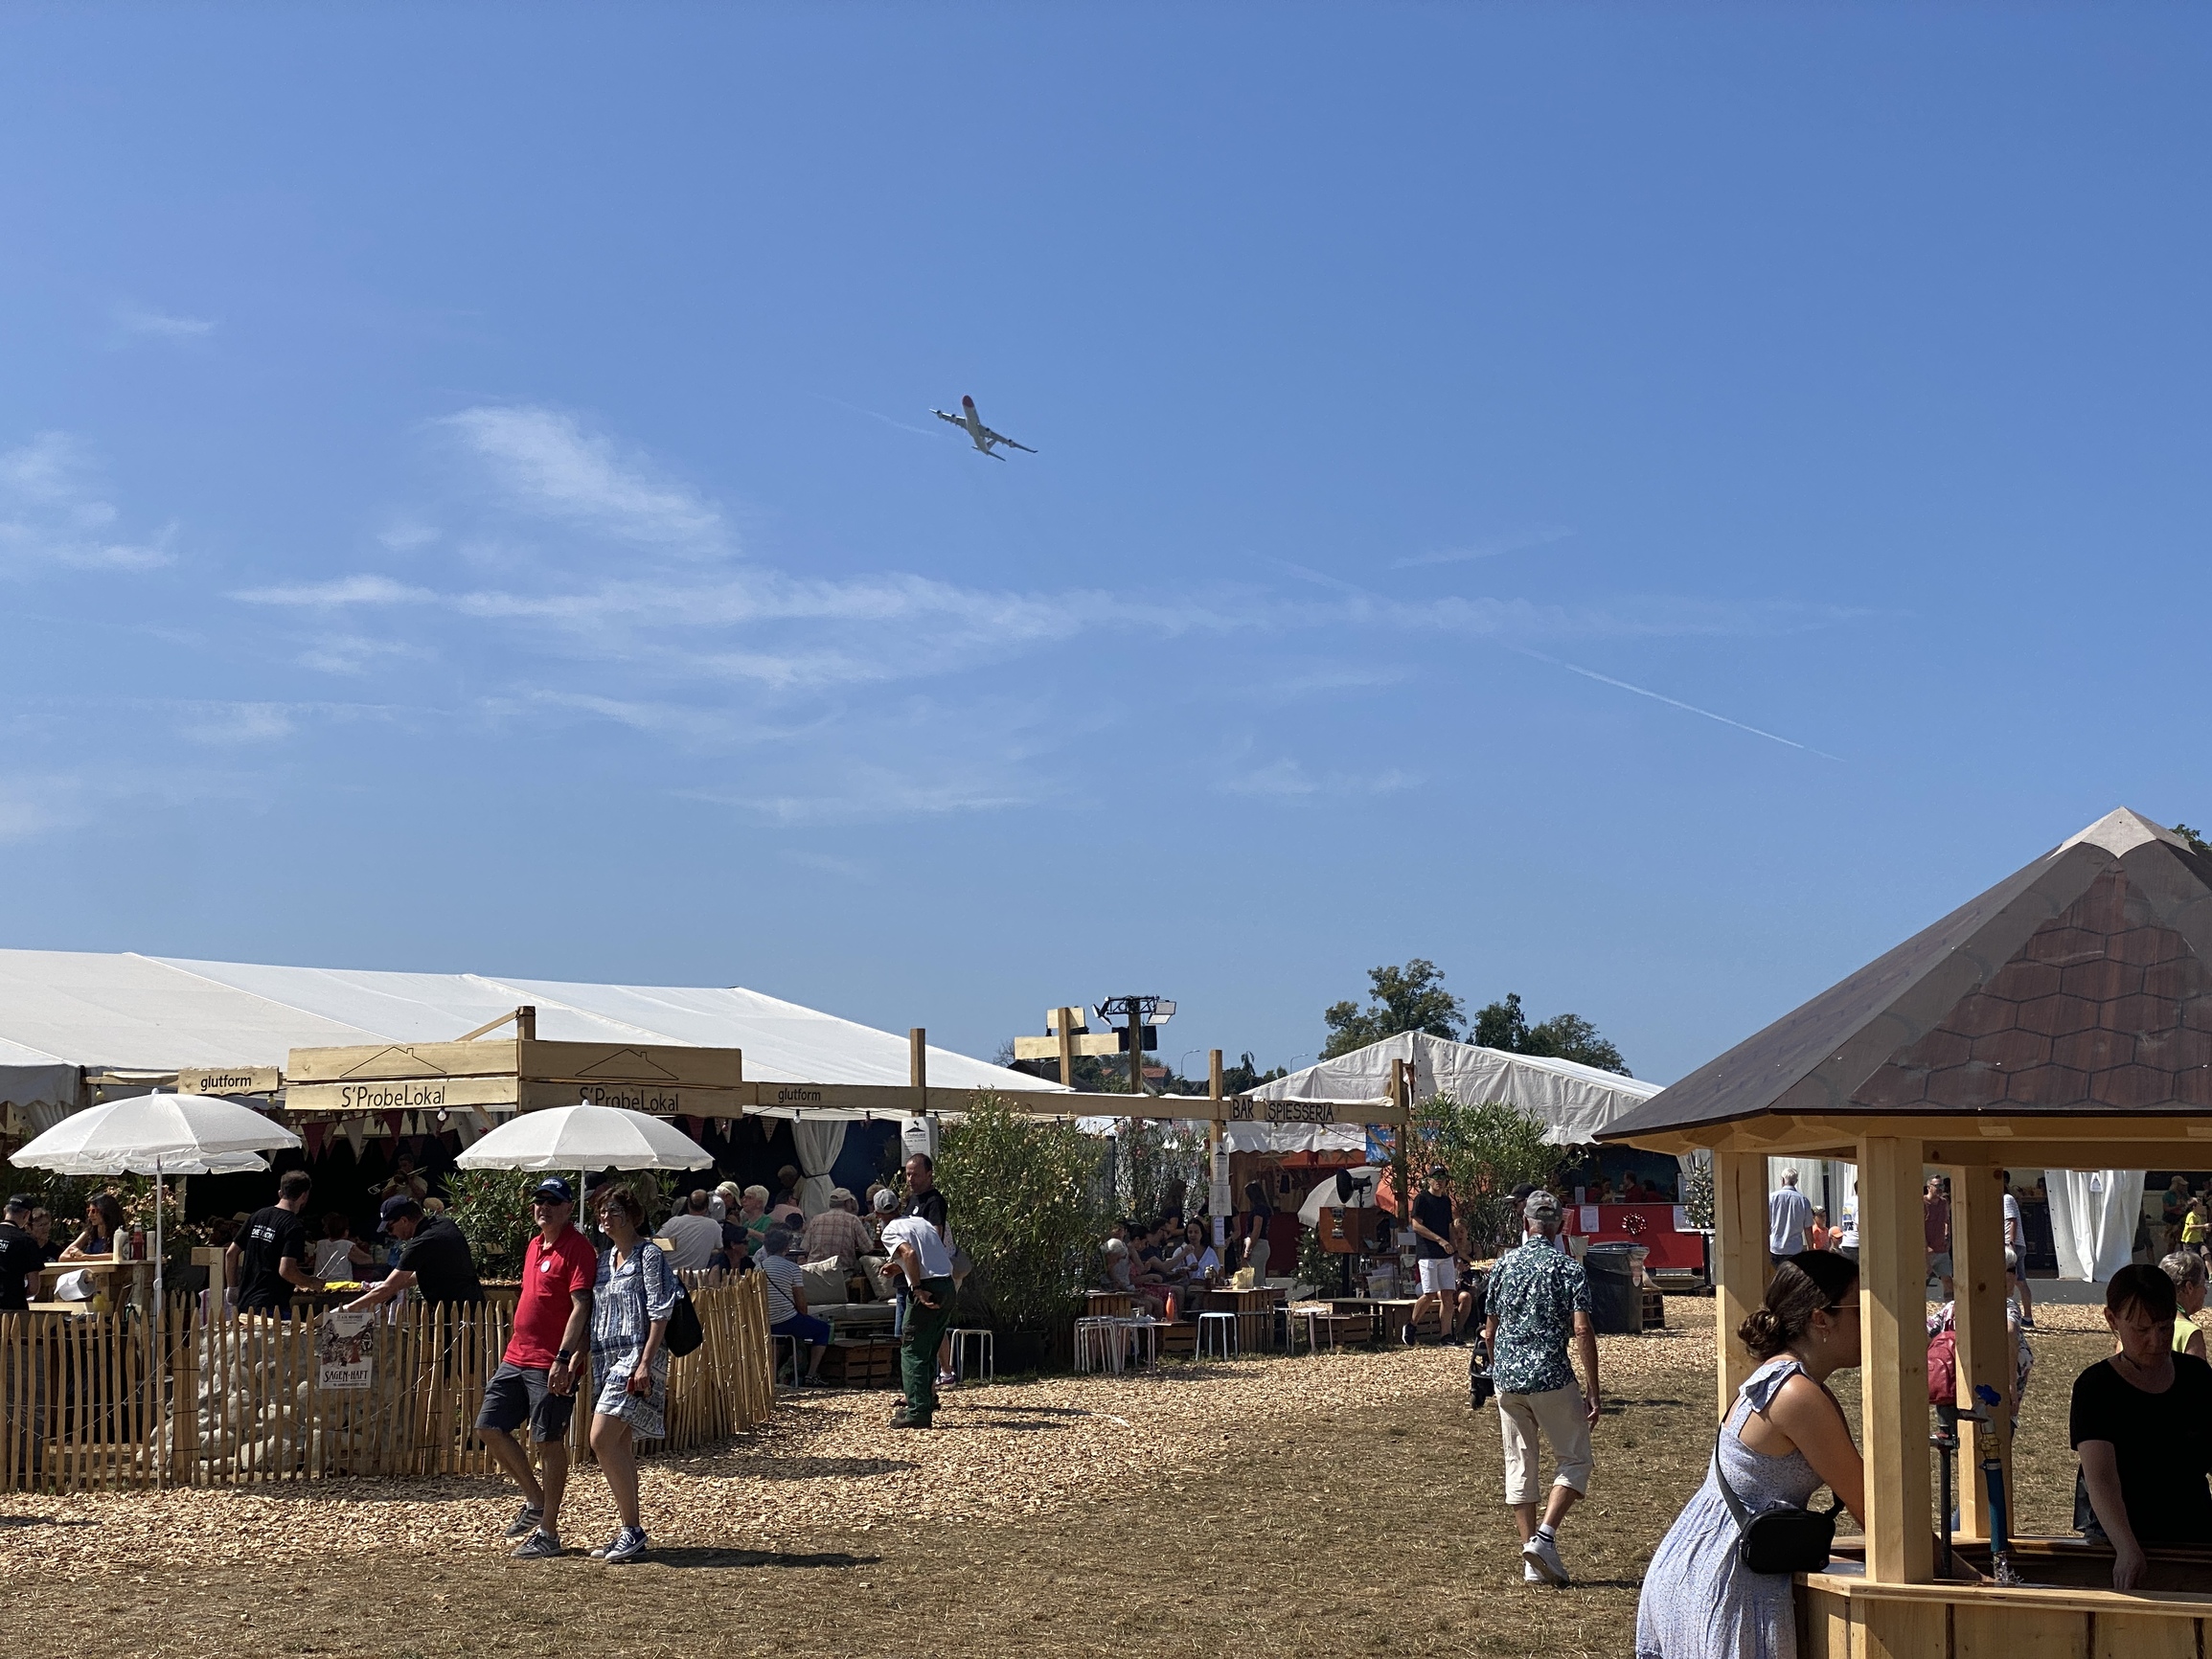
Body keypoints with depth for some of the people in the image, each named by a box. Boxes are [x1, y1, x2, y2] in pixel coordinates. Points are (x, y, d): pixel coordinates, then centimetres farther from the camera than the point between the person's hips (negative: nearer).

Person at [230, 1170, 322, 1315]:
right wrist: (312, 1283, -4)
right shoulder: (294, 1227, -12)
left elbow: (230, 1254, 12)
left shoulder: (257, 1216, 10)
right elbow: (286, 1270, -21)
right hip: (273, 1308, -7)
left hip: (244, 1303, 7)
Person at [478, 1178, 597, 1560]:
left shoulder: (578, 1248, -11)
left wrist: (564, 1357, -26)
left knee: (549, 1442, -3)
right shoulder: (535, 1245, 16)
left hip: (552, 1364, -9)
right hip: (516, 1357, 9)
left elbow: (580, 1307, -19)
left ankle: (548, 1531, 6)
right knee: (489, 1428, 9)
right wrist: (517, 1345, 20)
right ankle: (535, 1502, 23)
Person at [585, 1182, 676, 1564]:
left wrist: (645, 1363, -19)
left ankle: (633, 1530, -11)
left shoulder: (648, 1254, -5)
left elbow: (659, 1314, -11)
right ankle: (630, 1534, 14)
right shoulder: (604, 1259, 18)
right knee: (620, 1447, 8)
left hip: (636, 1356, -8)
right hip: (606, 1358, 8)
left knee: (602, 1439, -17)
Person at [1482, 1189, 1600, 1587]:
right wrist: (1593, 1391, -10)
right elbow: (1582, 1331, -13)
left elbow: (1489, 1333, 11)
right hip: (1551, 1377, -4)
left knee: (1519, 1467, 11)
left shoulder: (1502, 1266, 7)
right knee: (1575, 1460, 10)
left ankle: (1533, 1562, 12)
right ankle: (1544, 1536, -8)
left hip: (1507, 1379, 4)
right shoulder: (1569, 1268, -5)